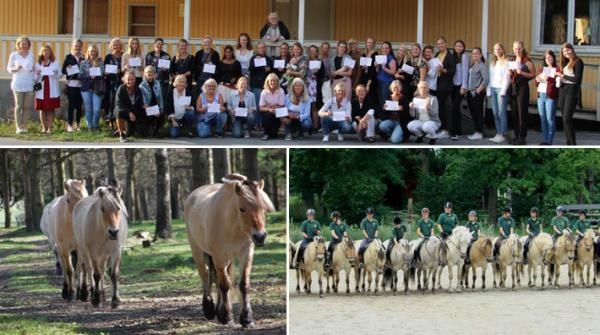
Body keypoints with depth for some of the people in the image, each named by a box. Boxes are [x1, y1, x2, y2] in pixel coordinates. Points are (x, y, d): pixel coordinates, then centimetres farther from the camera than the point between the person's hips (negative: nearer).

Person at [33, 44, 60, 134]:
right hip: (41, 90, 1)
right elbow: (34, 77, 8)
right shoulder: (38, 64, 10)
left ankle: (50, 128, -1)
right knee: (42, 109, -1)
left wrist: (56, 73, -15)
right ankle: (44, 128, 6)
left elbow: (60, 75, 6)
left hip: (52, 90, -1)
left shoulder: (55, 63, 9)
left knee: (51, 109, -3)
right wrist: (37, 74, -13)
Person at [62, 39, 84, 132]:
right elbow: (63, 71, -2)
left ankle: (77, 124, 14)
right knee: (71, 105, -3)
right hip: (71, 84, -3)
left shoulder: (83, 58, 11)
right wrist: (68, 68, -22)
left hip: (81, 85, 3)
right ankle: (69, 125, 2)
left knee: (79, 105, 5)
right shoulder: (68, 57, 2)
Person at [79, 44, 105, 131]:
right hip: (86, 88, 0)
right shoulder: (84, 63, 5)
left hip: (97, 89, 0)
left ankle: (96, 125, 15)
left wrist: (96, 76, -14)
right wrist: (89, 76, -15)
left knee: (97, 109, -7)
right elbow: (80, 75, -2)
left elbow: (103, 74, 3)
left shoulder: (101, 63, 5)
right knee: (88, 109, 4)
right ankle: (90, 126, 17)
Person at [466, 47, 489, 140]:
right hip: (470, 92, 8)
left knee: (478, 112, -5)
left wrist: (479, 89, -16)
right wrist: (467, 88, 8)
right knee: (473, 112, 10)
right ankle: (476, 132, 16)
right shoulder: (472, 65, 15)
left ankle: (479, 133, -2)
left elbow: (486, 79, -17)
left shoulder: (482, 66, -9)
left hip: (477, 93, -8)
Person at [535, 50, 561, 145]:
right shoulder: (541, 69, 18)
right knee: (542, 118, 8)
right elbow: (536, 83, 23)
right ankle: (545, 140, 15)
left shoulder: (557, 69, -2)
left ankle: (549, 141, -4)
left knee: (550, 119, -6)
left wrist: (548, 79, -22)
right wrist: (537, 80, 2)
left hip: (550, 96, -7)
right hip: (541, 95, 7)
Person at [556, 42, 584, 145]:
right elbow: (563, 76, 13)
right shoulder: (566, 63, 15)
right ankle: (569, 143, 12)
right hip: (563, 90, 8)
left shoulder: (578, 62, -8)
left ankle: (573, 144, -10)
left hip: (572, 91, -8)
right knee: (565, 119, 7)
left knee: (567, 118, -13)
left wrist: (563, 76, -9)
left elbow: (577, 79, -15)